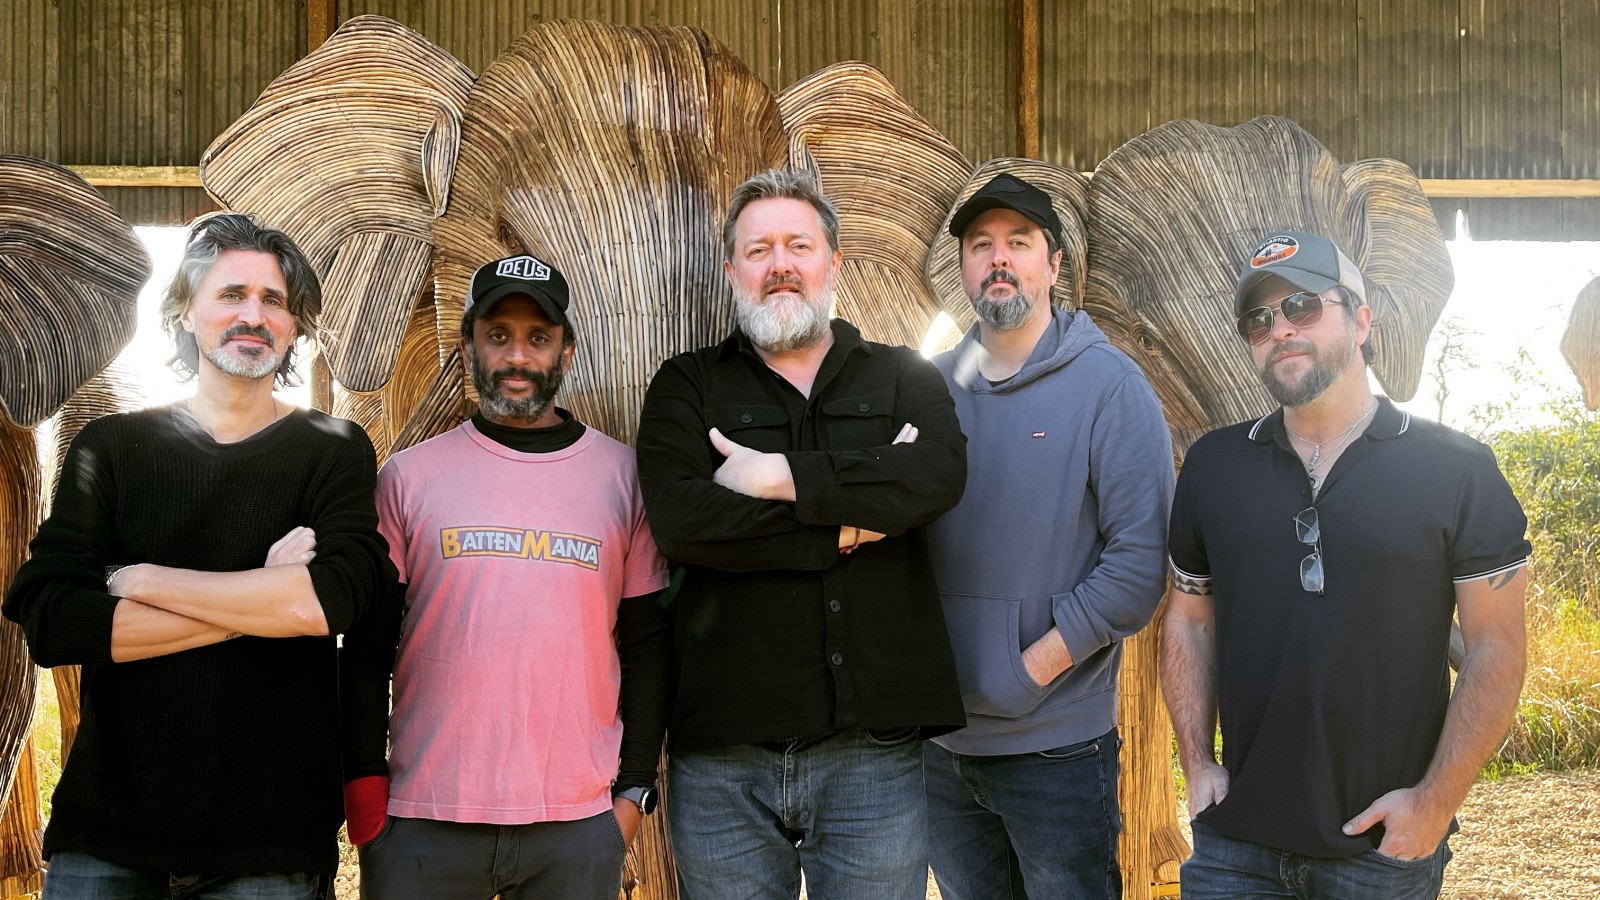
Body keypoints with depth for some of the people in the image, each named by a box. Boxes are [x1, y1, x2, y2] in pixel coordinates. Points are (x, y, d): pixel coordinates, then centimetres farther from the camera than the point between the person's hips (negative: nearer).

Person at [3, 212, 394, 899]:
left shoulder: (333, 451, 2)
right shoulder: (107, 448, 6)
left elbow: (332, 599, -17)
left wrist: (137, 578, -11)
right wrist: (261, 600, -12)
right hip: (105, 829, 1)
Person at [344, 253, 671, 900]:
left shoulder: (621, 474, 5)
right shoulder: (409, 476, 5)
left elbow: (647, 642, 7)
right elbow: (368, 645, 6)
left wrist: (634, 790, 3)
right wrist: (366, 786, -1)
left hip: (580, 822, 0)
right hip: (424, 819, 0)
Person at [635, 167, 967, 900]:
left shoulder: (903, 378, 12)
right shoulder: (687, 387, 8)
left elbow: (941, 471, -11)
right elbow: (678, 519, -12)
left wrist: (784, 477, -13)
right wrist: (852, 516, -9)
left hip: (873, 744, 1)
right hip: (723, 755, 0)